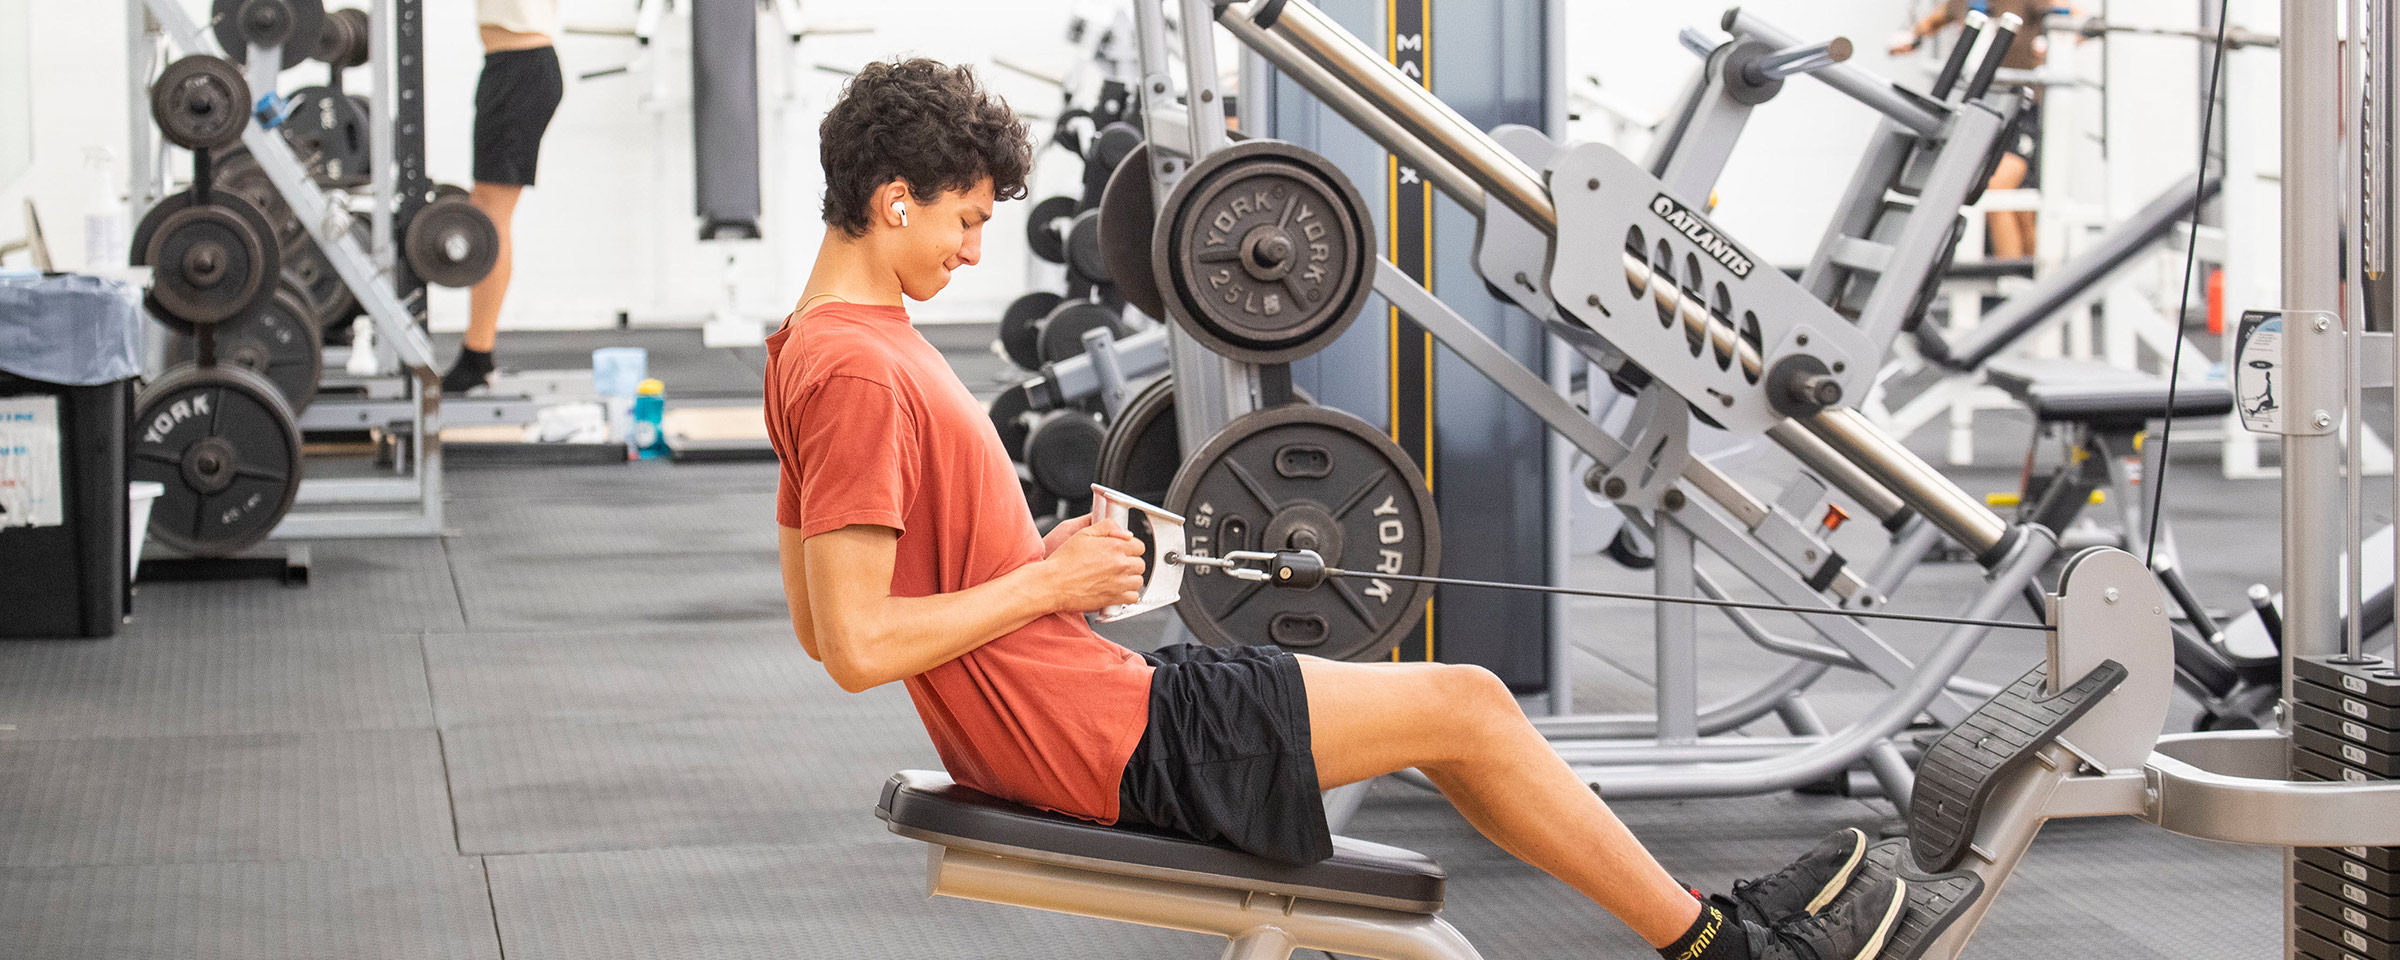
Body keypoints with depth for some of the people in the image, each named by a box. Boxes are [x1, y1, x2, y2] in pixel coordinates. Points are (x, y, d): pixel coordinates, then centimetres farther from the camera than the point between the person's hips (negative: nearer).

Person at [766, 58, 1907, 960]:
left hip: (1034, 725, 10)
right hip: (1107, 743, -10)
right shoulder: (859, 375, -21)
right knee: (1463, 705, -1)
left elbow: (817, 622, 16)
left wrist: (1038, 558, 9)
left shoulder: (813, 352, 11)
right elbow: (856, 645, -26)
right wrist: (1049, 581, -15)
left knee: (1452, 704, 18)